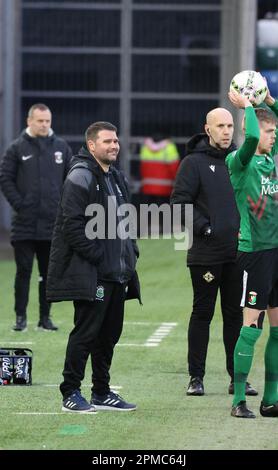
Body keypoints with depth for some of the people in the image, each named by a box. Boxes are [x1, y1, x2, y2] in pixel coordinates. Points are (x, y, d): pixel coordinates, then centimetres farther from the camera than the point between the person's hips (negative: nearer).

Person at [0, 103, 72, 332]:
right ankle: (20, 317, 4)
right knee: (24, 271, -1)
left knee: (49, 273, 6)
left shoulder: (61, 147, 8)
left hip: (53, 224, 2)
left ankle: (45, 317, 13)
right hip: (25, 224, -2)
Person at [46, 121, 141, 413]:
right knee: (86, 332, -7)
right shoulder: (81, 177, -12)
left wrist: (131, 253, 12)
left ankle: (102, 393, 20)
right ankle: (70, 394, 0)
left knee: (109, 333, 12)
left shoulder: (117, 178, 18)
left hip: (117, 273, 9)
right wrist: (96, 255, -20)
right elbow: (73, 224, -18)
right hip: (90, 273, -9)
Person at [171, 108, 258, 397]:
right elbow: (179, 202, -9)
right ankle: (196, 376, 8)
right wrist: (203, 227, -15)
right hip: (205, 253, -4)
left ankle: (238, 377, 13)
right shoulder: (194, 162, -5)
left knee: (236, 315, 8)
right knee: (202, 313, 2)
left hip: (238, 251, 4)